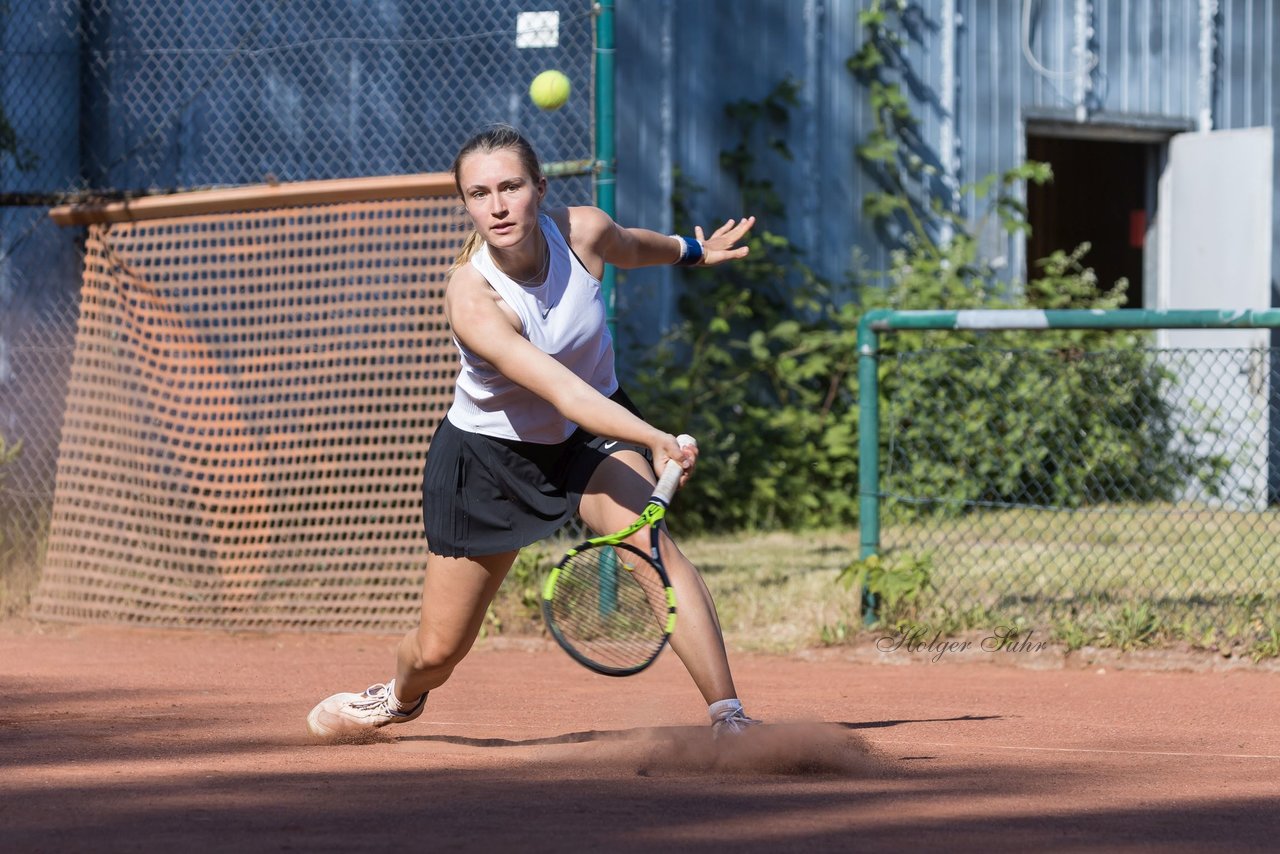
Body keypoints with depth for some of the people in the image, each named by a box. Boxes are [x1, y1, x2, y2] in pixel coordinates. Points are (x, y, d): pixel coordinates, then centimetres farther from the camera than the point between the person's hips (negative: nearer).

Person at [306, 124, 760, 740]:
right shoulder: (472, 301, -36)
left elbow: (628, 248, 7)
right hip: (490, 450, -2)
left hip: (595, 432, 2)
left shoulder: (583, 231, -21)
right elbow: (565, 394, -45)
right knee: (437, 650, 8)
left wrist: (694, 249, 26)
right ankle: (401, 697, 46)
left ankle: (729, 717, -31)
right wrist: (657, 440, -59)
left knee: (650, 541, -31)